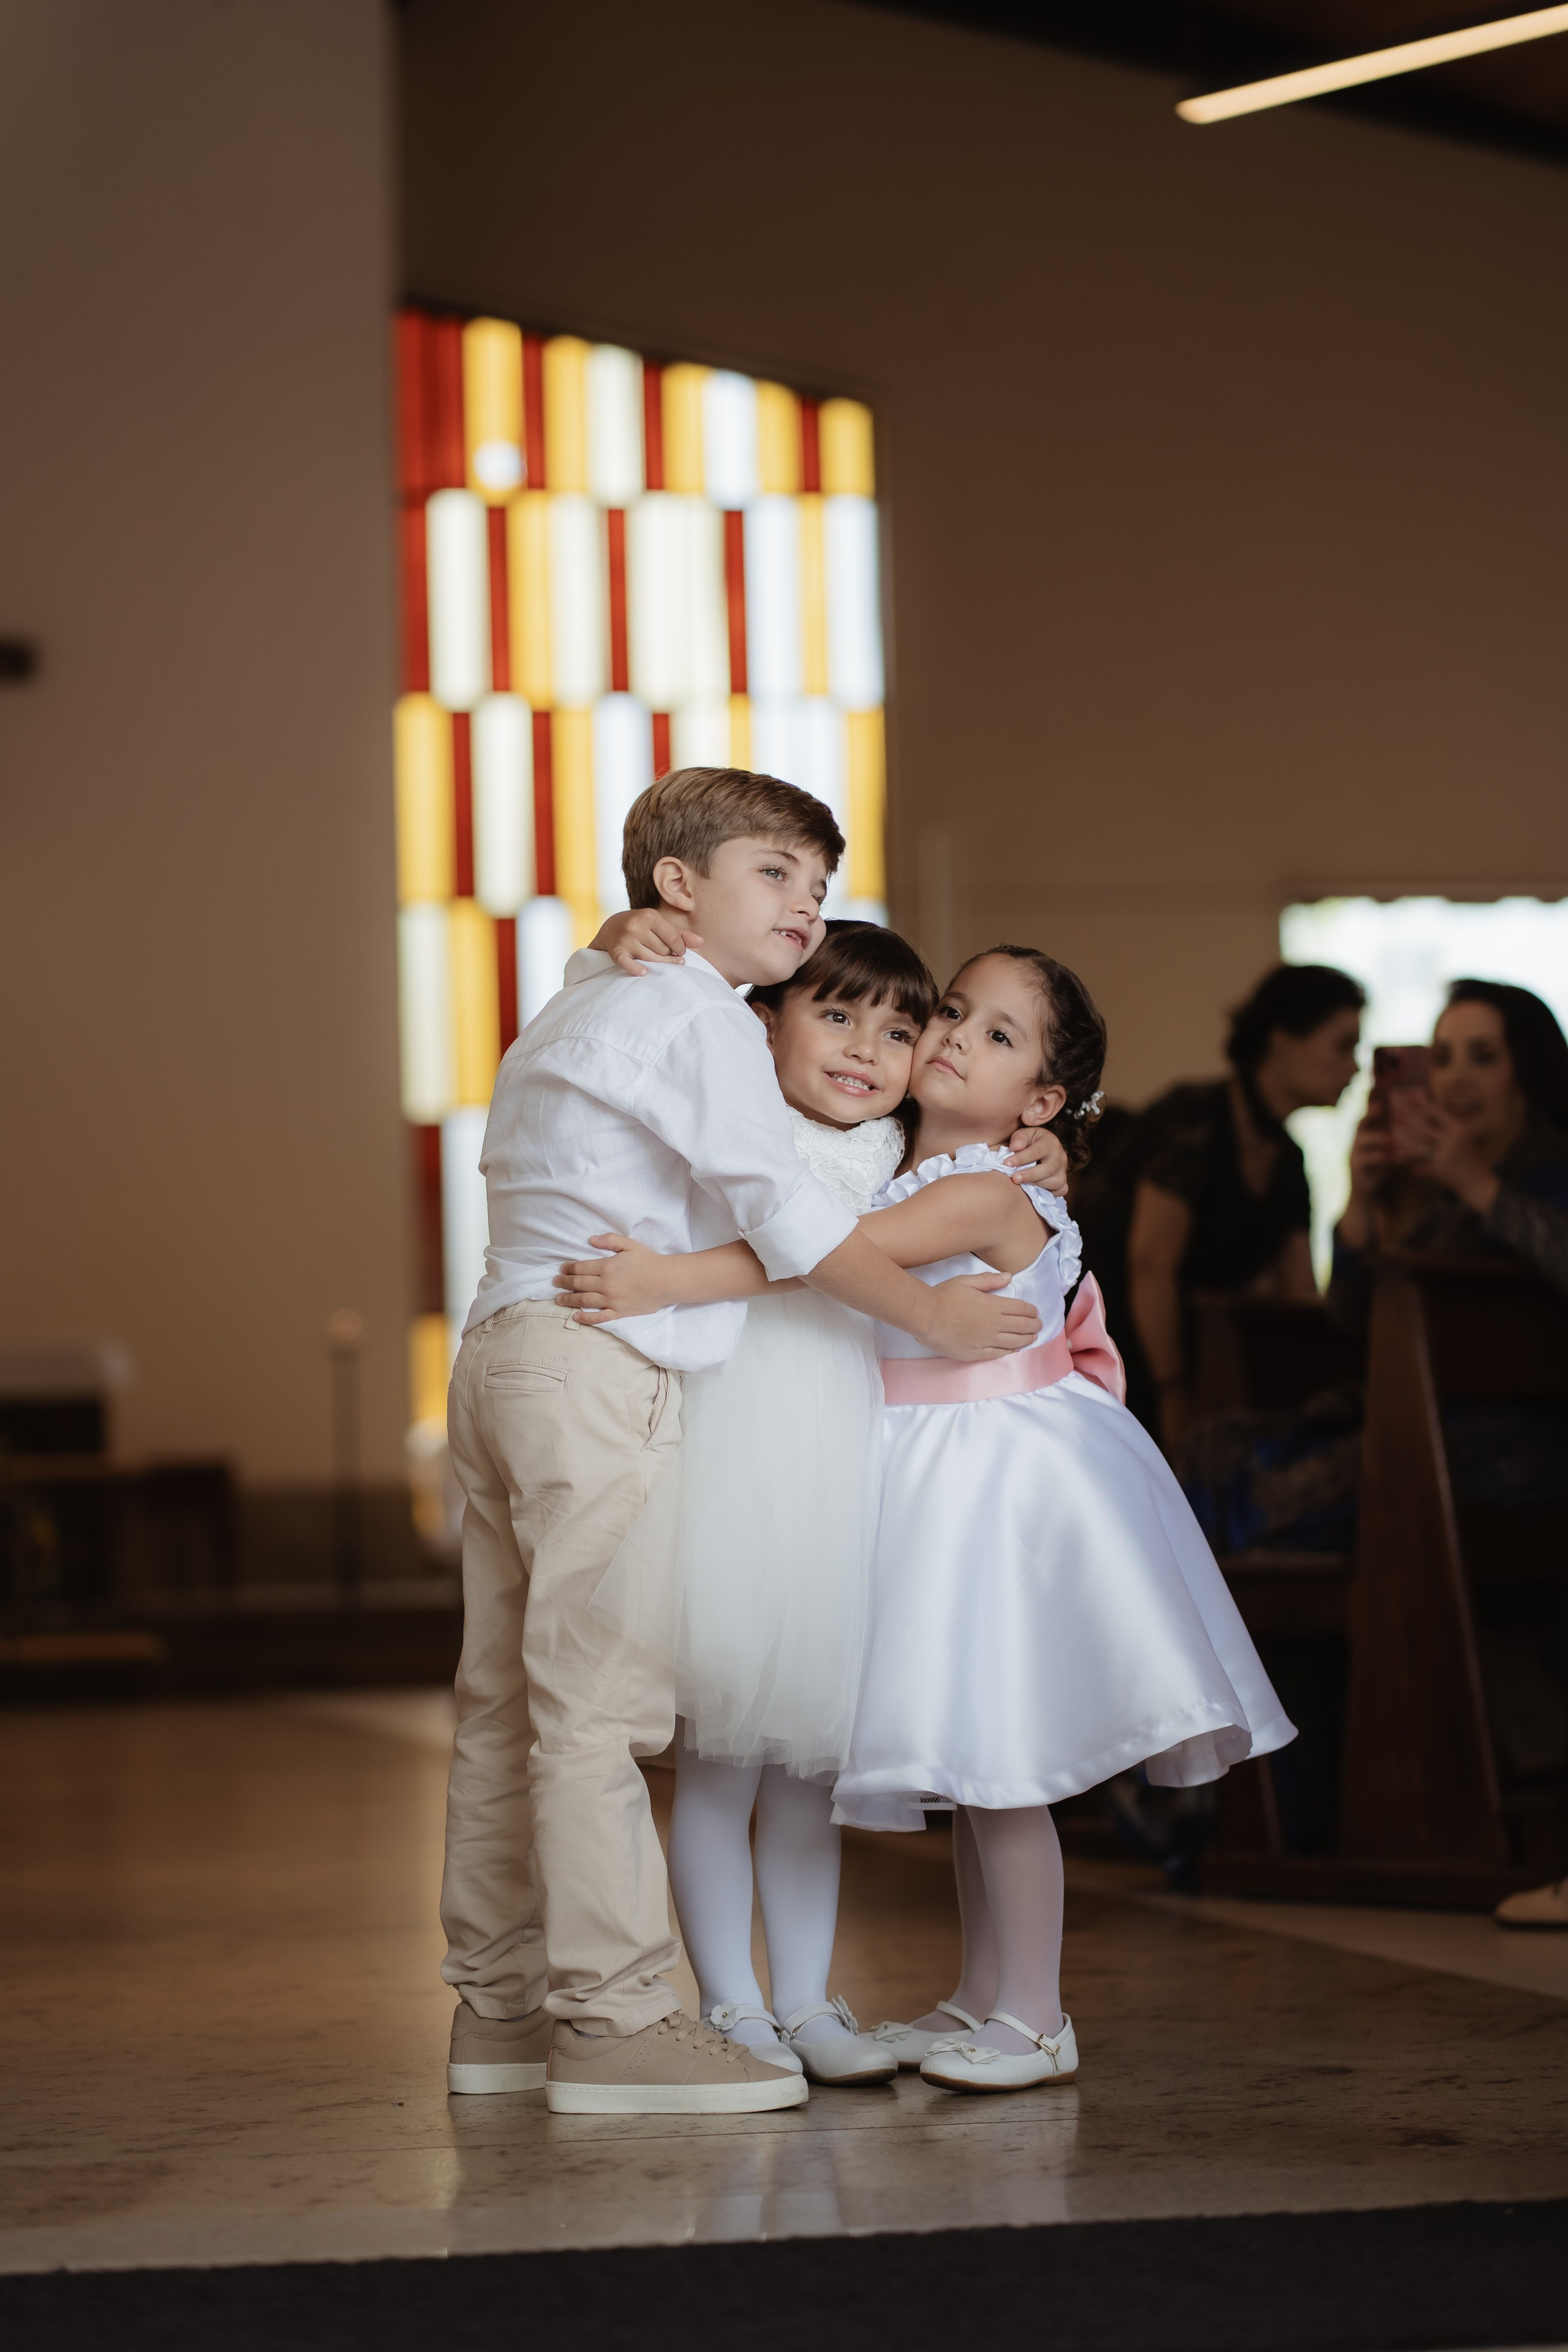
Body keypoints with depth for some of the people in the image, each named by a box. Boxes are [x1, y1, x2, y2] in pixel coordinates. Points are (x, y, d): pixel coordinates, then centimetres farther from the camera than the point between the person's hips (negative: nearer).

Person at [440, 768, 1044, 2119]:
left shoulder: (581, 1013, 24)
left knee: (508, 1699, 11)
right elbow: (779, 1208, -15)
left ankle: (498, 2001, 15)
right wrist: (934, 1315, -8)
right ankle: (613, 2016, -11)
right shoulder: (698, 1018, -7)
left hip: (507, 1350, 10)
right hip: (604, 1367, -10)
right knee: (601, 1699, -11)